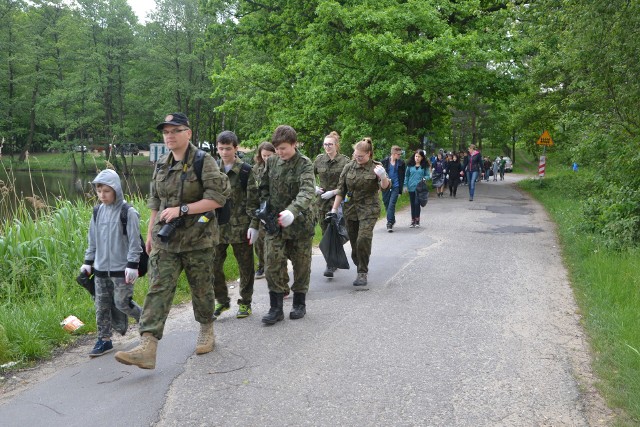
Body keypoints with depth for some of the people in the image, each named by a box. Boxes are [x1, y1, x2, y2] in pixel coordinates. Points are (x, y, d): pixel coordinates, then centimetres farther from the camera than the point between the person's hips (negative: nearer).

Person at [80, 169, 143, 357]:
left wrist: (132, 265, -14)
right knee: (101, 305, 8)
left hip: (121, 269, -6)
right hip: (101, 269, 6)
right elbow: (92, 240, 14)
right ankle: (104, 340, 18)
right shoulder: (98, 212, 6)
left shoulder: (128, 212, -12)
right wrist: (88, 262, 13)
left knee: (122, 302, -2)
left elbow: (134, 242, -12)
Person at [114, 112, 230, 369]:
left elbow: (217, 198, -15)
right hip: (165, 240, 4)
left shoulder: (204, 162, -7)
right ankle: (147, 347, -12)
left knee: (201, 288, 9)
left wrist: (181, 209, -20)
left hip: (197, 239, -4)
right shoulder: (161, 165, 11)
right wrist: (150, 233, 17)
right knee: (158, 289, -6)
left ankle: (207, 331, 33)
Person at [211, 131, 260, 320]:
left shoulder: (245, 171, -5)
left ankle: (245, 303, 22)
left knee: (245, 267, 7)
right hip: (217, 226, 4)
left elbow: (253, 200, -6)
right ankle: (222, 301, 22)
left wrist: (254, 225, -12)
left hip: (241, 226, -3)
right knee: (214, 265, 5)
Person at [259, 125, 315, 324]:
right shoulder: (271, 161, 3)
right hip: (274, 221, 3)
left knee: (301, 264, 9)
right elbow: (264, 188, 14)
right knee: (273, 264, -4)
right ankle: (276, 308, 5)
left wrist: (292, 211, -44)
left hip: (299, 221, -3)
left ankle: (299, 303, 26)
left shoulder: (305, 164, -12)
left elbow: (307, 192, -27)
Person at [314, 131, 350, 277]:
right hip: (321, 200, 5)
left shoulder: (344, 161, -5)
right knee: (325, 231, 11)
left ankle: (330, 265, -11)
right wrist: (314, 187, 1)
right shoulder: (319, 159, 6)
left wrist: (333, 192, -13)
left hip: (337, 200, -5)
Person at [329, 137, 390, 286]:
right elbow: (341, 189, 8)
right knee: (354, 241, 7)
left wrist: (383, 178, -39)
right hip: (351, 208, 4)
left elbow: (385, 186, -16)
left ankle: (362, 273, -7)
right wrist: (334, 209, 5)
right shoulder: (349, 167, 5)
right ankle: (360, 266, 26)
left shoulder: (376, 167, -3)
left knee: (363, 239, -18)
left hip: (369, 209, -4)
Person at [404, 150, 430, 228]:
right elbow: (406, 175, 8)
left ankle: (417, 219, 2)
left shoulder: (425, 166, 0)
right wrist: (405, 185, 3)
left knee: (417, 203, -11)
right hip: (411, 187, 2)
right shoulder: (410, 165, 4)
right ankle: (413, 220, 18)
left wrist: (424, 178, -17)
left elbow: (427, 175, 5)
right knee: (412, 204, 8)